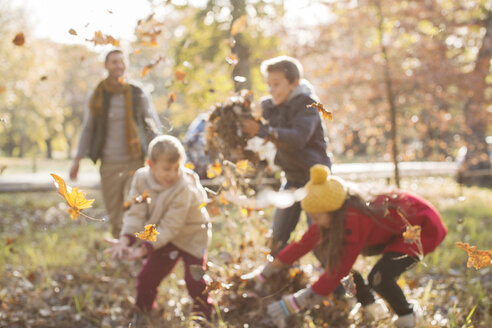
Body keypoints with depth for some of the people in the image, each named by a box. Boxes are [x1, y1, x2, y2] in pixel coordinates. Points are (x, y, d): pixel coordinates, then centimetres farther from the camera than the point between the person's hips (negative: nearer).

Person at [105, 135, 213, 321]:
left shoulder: (184, 188, -32)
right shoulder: (141, 178, -17)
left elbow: (169, 227, -32)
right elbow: (136, 212, -19)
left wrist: (143, 250, -37)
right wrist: (125, 239, -35)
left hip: (191, 237, -5)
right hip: (164, 240, 5)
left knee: (195, 281, -7)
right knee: (146, 277, 9)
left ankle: (203, 313, 18)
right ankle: (141, 312, 31)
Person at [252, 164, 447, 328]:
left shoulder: (354, 222, -38)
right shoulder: (334, 215, -15)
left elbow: (336, 273, -36)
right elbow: (304, 244, -5)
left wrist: (290, 305, -35)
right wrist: (266, 273, -2)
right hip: (394, 229, 8)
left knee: (379, 277, -28)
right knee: (337, 254, -4)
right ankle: (369, 307, 11)